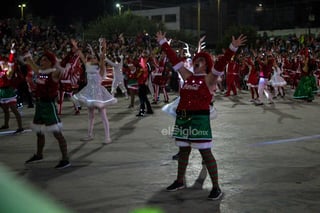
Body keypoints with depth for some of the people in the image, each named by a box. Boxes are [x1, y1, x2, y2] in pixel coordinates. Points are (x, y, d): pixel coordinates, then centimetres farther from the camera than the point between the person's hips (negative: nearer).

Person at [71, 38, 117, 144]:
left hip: (99, 92, -6)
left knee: (103, 116, -3)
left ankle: (107, 137, -1)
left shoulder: (100, 68, -8)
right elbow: (82, 57, 6)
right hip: (90, 92, 6)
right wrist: (76, 47, 2)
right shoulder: (88, 67, 7)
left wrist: (104, 49, -39)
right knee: (90, 115, 16)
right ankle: (90, 135, 27)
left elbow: (102, 58, -24)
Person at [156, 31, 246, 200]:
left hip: (199, 119, -6)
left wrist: (232, 48, -27)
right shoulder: (187, 76, 12)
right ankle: (179, 181, 32)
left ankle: (216, 187, 2)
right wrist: (163, 42, 21)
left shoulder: (209, 79, -3)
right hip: (182, 118, 6)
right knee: (183, 150, 18)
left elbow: (221, 63, -15)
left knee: (205, 153, -5)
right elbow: (174, 59, 17)